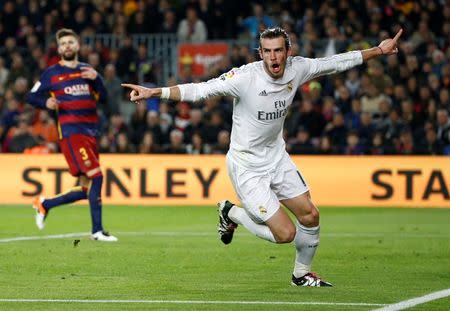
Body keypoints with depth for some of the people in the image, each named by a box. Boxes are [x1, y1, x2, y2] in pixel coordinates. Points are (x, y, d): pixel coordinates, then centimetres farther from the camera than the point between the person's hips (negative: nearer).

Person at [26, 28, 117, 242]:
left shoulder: (87, 70, 17)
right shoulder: (52, 73, 4)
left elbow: (103, 97, 11)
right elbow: (32, 97, 6)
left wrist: (96, 78, -6)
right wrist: (46, 102, -14)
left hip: (90, 131, 6)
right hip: (70, 130, -6)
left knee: (86, 189, 6)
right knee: (95, 176, -18)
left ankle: (44, 204, 25)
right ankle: (97, 230, -13)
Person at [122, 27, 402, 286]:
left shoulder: (297, 68, -8)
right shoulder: (245, 77, -26)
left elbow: (336, 63, 6)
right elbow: (200, 90, -30)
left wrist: (378, 51, 11)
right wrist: (154, 92, -40)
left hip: (277, 156, 6)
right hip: (246, 166, -6)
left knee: (310, 215, 9)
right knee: (285, 234, -10)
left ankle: (302, 273, 34)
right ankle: (231, 213, 16)